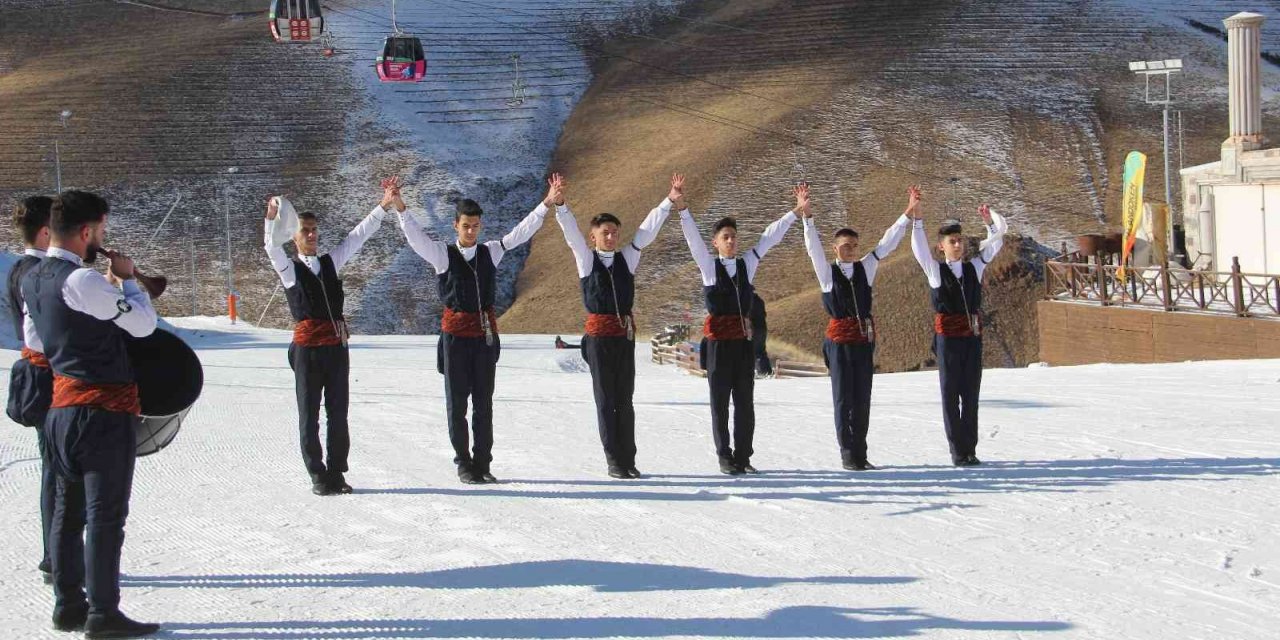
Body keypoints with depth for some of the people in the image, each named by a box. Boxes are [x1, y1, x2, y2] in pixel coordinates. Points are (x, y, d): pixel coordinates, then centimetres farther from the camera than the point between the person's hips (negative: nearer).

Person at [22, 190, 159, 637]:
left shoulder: (32, 280, 8)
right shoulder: (82, 280, -20)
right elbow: (144, 324, -16)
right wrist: (127, 278, -2)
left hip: (62, 406, 9)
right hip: (105, 410, -9)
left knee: (69, 509, 14)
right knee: (106, 514, -3)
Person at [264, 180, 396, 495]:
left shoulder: (330, 262, 15)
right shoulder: (289, 269, 4)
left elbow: (358, 236, 13)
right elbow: (272, 247, -14)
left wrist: (384, 205, 6)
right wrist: (272, 217, -32)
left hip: (337, 345, 4)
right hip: (307, 347, -4)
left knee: (338, 412, 5)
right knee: (309, 415, 1)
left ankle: (337, 472, 12)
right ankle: (318, 476, 6)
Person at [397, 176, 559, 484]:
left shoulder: (491, 252, 9)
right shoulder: (443, 254, -1)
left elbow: (521, 232, 6)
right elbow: (415, 236, -12)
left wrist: (548, 204, -3)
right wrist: (399, 207, -27)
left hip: (486, 332, 3)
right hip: (456, 333, -3)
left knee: (484, 401, 6)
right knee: (457, 401, 2)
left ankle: (483, 463, 13)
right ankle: (463, 463, 10)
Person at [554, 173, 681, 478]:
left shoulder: (627, 258, 10)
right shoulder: (586, 259, 3)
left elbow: (647, 230, 5)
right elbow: (571, 232, -9)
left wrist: (670, 201, -3)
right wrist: (559, 205, -24)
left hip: (625, 333, 3)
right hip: (599, 333, -3)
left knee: (624, 399, 6)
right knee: (605, 399, 1)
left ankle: (628, 459, 8)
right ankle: (613, 460, 5)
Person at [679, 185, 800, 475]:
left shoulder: (747, 264, 10)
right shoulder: (709, 266, 2)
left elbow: (770, 237, 11)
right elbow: (693, 237, -8)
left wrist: (796, 211, 9)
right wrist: (682, 207, -20)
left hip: (743, 340, 3)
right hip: (718, 340, -3)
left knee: (745, 401, 4)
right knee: (720, 402, 2)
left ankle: (743, 457, 11)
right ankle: (725, 457, 8)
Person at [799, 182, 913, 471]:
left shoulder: (865, 268, 9)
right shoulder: (827, 272, 0)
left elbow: (887, 243, 6)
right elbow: (813, 245, -12)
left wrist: (908, 212, -1)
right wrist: (806, 213, -26)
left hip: (865, 338, 4)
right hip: (839, 337, -4)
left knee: (862, 398, 6)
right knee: (843, 398, -1)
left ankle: (860, 454, 11)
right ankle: (848, 454, 3)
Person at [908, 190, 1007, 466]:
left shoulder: (974, 267, 10)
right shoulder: (935, 270, 1)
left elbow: (997, 240, 10)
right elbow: (919, 245, -12)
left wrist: (990, 218, -6)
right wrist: (917, 217, -22)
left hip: (973, 335, 3)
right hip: (948, 336, -3)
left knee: (971, 393, 5)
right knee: (951, 394, 1)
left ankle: (970, 450, 11)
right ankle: (957, 451, 5)